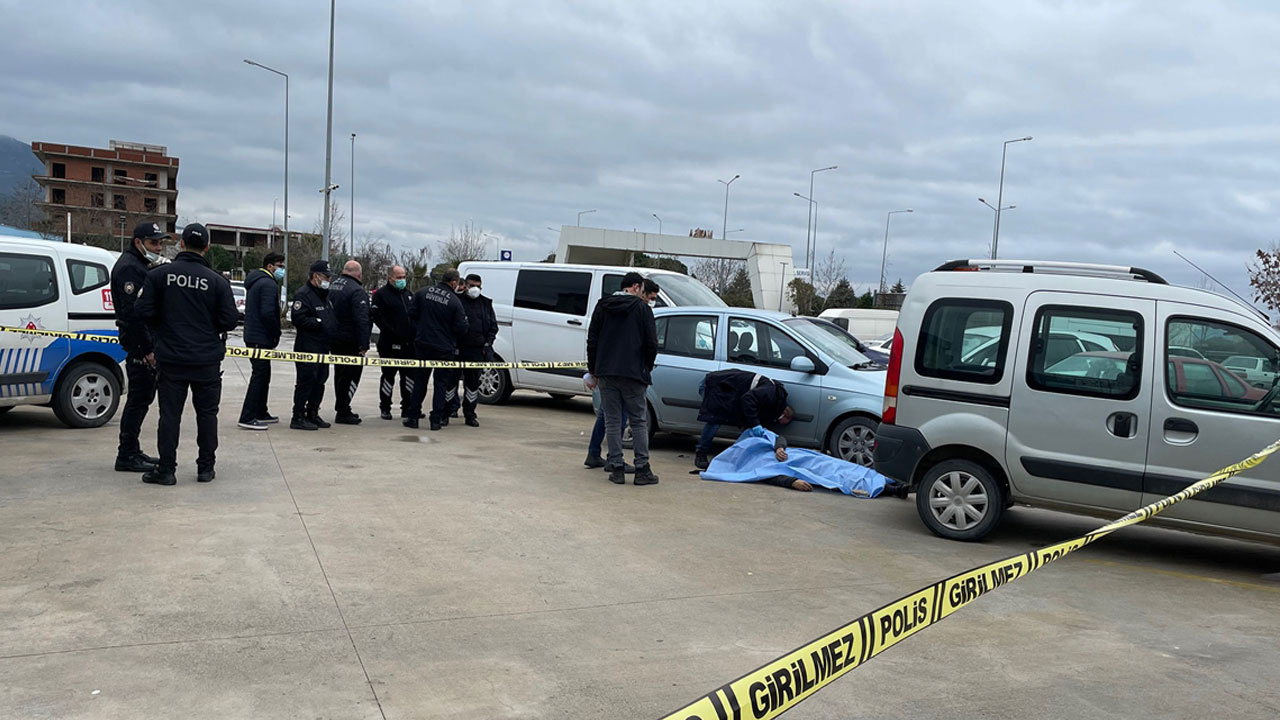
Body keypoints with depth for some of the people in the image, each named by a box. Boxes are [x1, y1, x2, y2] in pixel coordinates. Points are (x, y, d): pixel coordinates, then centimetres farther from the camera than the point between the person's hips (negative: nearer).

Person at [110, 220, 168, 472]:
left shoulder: (140, 266, 20)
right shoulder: (129, 268, -14)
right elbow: (131, 312, -21)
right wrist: (147, 349, -22)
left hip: (145, 343, 11)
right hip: (139, 346, -11)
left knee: (143, 397, 15)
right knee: (138, 399, -6)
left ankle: (132, 451, 24)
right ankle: (126, 456, 0)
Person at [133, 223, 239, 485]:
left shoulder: (159, 274, -3)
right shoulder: (217, 281, -6)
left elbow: (144, 311, -5)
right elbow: (230, 321, -7)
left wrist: (165, 324, 14)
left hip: (170, 358, 0)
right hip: (207, 360, 0)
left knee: (170, 413, 6)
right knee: (207, 412, 11)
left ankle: (166, 469, 8)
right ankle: (205, 467, 16)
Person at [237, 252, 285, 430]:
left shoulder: (255, 282, 19)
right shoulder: (269, 284, -15)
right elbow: (268, 313, -25)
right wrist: (276, 334, -12)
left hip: (252, 336, 11)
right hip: (261, 338, -11)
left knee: (262, 375, 18)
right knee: (260, 376, -9)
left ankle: (260, 413, 26)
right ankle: (247, 418, -10)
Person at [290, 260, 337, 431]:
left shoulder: (325, 295, 20)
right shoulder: (303, 294, -11)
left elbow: (330, 319, 30)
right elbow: (297, 318, -20)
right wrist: (319, 323, -17)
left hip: (323, 348, 9)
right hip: (307, 348, -9)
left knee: (320, 381, 13)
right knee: (306, 381, -8)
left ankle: (312, 414, 22)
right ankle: (298, 418, -3)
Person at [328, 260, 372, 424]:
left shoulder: (332, 286, 11)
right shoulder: (357, 291, -18)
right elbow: (362, 319, -23)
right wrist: (364, 344, -22)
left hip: (334, 340, 9)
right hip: (350, 342, -9)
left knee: (340, 374, 18)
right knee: (351, 374, -3)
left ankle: (342, 409, 27)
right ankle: (343, 412, -5)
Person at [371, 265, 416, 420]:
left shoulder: (409, 294, 18)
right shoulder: (381, 294, -5)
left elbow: (415, 315, 22)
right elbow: (378, 318, -14)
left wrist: (414, 334, 7)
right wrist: (393, 333, -20)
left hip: (408, 343, 6)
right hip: (390, 344, -6)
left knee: (409, 375, 8)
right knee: (388, 375, 2)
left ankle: (407, 408, 17)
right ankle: (385, 408, 12)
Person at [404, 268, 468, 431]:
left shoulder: (422, 293, 0)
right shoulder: (455, 301, -12)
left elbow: (413, 315, 4)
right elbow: (461, 328, -11)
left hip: (423, 345, 3)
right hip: (445, 349, -3)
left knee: (420, 382, 13)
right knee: (441, 383, 7)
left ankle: (413, 417, 13)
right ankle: (436, 419, 4)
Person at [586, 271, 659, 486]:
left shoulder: (602, 307, 9)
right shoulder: (642, 308, -1)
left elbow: (592, 341, 10)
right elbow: (651, 343, -4)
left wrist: (593, 371, 16)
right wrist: (647, 368, 11)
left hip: (606, 374, 3)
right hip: (633, 374, -3)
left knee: (612, 421, 6)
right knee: (639, 421, 5)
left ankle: (616, 469, 6)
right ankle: (642, 469, 3)